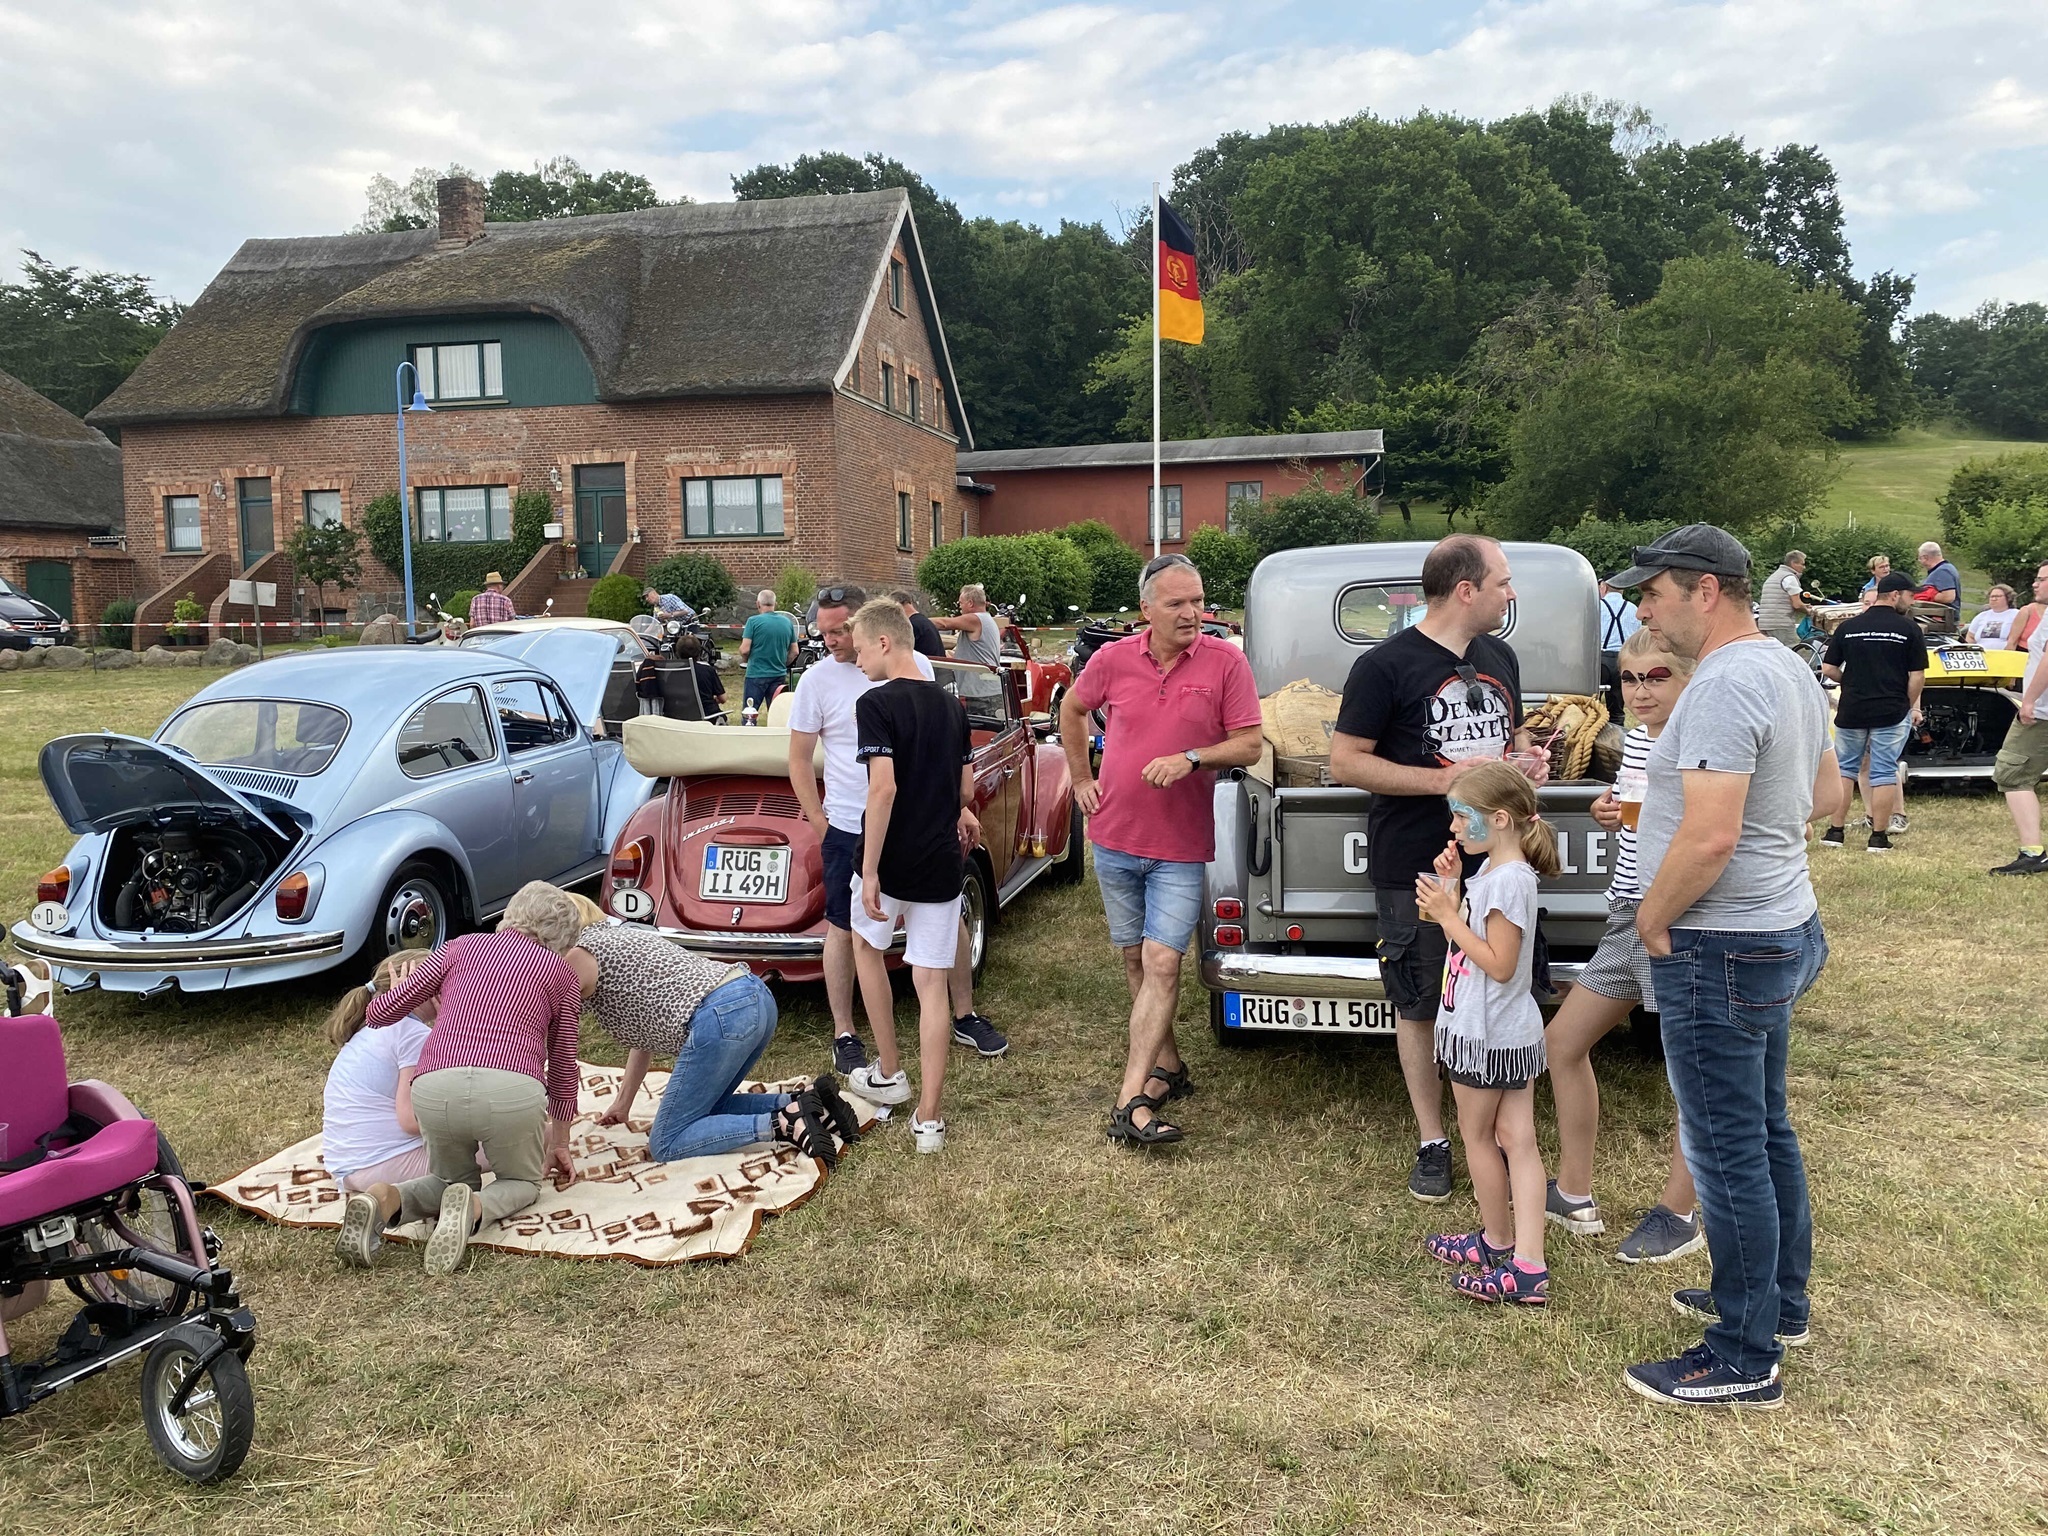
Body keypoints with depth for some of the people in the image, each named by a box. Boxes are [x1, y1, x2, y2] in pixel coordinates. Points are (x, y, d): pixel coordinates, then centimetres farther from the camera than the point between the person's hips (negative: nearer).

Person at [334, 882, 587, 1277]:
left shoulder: (462, 946, 22)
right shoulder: (562, 973, 19)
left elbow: (381, 1012, 20)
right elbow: (562, 1068, 25)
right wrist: (559, 1145, 37)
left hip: (435, 1088, 3)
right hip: (511, 1091, -2)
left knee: (452, 1179, 30)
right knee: (521, 1182, 24)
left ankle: (384, 1200, -3)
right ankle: (475, 1208, -10)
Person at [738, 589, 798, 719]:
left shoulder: (753, 621, -10)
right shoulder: (787, 622, 3)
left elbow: (744, 650, -13)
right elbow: (794, 652, 8)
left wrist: (745, 659, 8)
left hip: (756, 675, -4)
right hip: (779, 675, 4)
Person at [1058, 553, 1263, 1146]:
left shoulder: (1225, 661, -8)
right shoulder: (1113, 659, -2)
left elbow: (1249, 744, -7)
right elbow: (1072, 710, 16)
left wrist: (1191, 757, -21)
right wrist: (1081, 778, 12)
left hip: (1181, 847, -3)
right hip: (1116, 836, 3)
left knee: (1162, 963, -10)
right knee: (1136, 959, 13)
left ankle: (1132, 1099, -10)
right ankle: (1168, 1065, 31)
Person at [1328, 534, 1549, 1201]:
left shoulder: (1501, 658, 12)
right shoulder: (1386, 665, -11)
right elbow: (1344, 761, -12)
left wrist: (1525, 764, 2)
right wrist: (1439, 779, -19)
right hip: (1415, 869, -6)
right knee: (1419, 1005, 7)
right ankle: (1432, 1140, 21)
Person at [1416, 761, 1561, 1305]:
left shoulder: (1509, 880, -21)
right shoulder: (1491, 872, 9)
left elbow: (1500, 964, -23)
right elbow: (1466, 941, 13)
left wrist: (1448, 914, -22)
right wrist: (1449, 886, 4)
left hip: (1486, 1035, -9)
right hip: (1512, 1033, 9)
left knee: (1477, 1136, 8)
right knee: (1517, 1140, 7)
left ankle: (1498, 1241, 25)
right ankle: (1528, 1265, 10)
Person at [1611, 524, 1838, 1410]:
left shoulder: (1724, 686, -23)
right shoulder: (1790, 670, 10)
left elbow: (1708, 839, -29)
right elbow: (1823, 796, 22)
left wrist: (1652, 918, -15)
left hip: (1721, 950, -11)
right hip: (1782, 930, 11)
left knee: (1727, 1153, 0)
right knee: (1766, 1130, 22)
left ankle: (1744, 1362, 13)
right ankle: (1780, 1303, 38)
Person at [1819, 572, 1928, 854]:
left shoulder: (1848, 627, 2)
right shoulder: (1909, 628, -4)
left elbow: (1828, 669, 2)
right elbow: (1917, 676, -4)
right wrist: (1910, 707, 10)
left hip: (1851, 711, 2)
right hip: (1891, 711, -2)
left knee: (1845, 768, 12)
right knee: (1883, 773, 2)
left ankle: (1834, 831, 11)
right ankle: (1878, 837, 4)